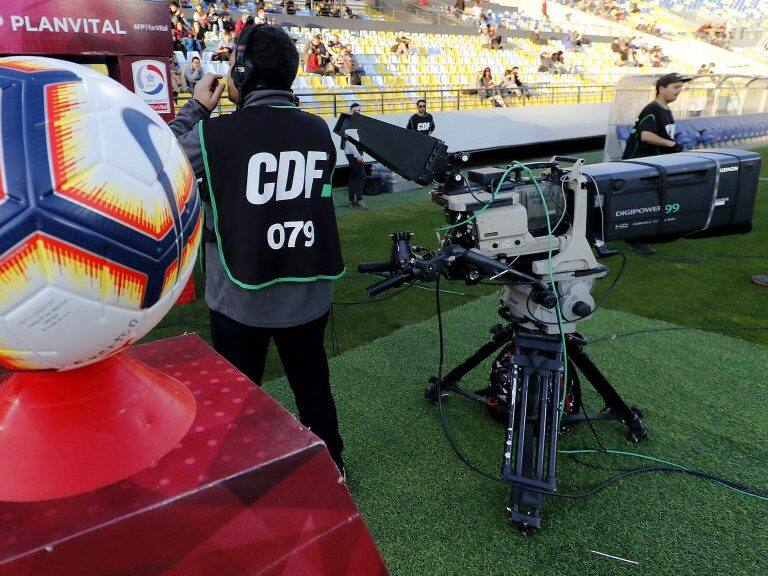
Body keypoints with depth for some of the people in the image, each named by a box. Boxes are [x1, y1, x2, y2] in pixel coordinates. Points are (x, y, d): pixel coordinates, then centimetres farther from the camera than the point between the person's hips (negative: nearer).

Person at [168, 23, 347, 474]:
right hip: (309, 296, 4)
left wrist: (196, 108, 8)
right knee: (314, 387, 21)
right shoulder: (319, 131, -4)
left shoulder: (215, 134, -15)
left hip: (241, 300, -3)